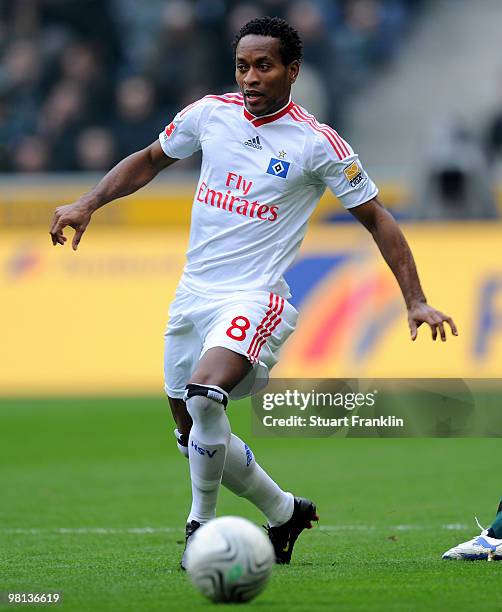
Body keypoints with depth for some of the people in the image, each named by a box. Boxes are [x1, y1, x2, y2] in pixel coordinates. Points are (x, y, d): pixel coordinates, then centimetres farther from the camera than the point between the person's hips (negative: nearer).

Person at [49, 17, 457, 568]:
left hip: (254, 297, -6)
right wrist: (87, 204, 7)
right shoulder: (210, 113, 3)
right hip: (193, 291, 6)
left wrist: (415, 301, -8)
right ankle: (284, 512, 34)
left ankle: (202, 526, -12)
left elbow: (375, 218, -2)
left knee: (204, 397, -31)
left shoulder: (318, 144, -9)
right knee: (193, 434, 12)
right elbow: (149, 160, 20)